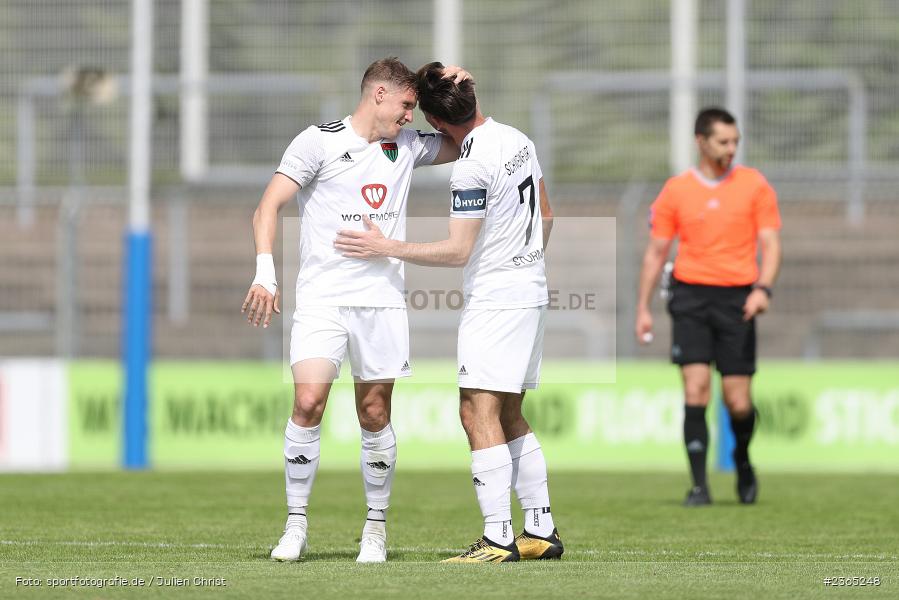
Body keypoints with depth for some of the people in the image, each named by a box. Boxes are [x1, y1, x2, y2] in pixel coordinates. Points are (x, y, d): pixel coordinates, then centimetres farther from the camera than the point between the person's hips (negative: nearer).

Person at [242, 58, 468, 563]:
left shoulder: (407, 146, 14)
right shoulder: (319, 142, -1)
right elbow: (269, 207, -5)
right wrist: (266, 274, -17)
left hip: (382, 299, 4)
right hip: (322, 296, -4)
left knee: (375, 413, 3)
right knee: (309, 403, -16)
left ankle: (377, 527, 16)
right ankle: (296, 526, -6)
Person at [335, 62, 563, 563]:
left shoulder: (473, 165, -19)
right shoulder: (519, 140, 9)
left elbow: (458, 251, -17)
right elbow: (546, 216, 20)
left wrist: (386, 248, -12)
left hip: (494, 297, -10)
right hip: (530, 292, 10)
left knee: (479, 412, -11)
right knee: (508, 414, 14)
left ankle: (499, 539, -16)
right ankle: (541, 531, 15)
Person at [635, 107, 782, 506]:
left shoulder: (754, 185, 3)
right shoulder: (676, 190, 4)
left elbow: (770, 244, 2)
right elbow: (656, 250, 10)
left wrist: (763, 289, -15)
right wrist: (643, 307, 7)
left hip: (737, 299, 0)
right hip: (690, 297, 0)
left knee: (738, 402, -2)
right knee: (695, 389, -13)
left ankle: (742, 460, 29)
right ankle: (699, 485, -8)